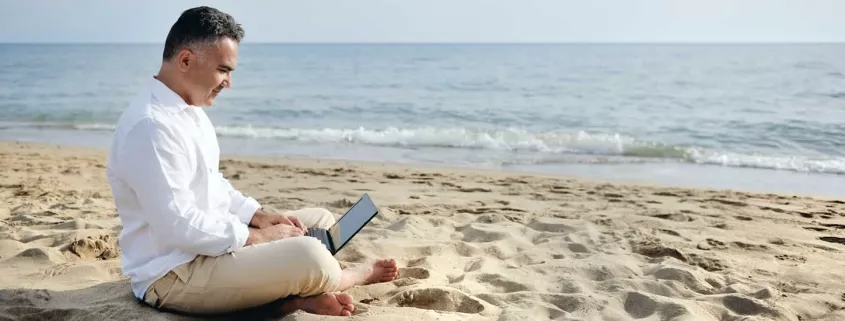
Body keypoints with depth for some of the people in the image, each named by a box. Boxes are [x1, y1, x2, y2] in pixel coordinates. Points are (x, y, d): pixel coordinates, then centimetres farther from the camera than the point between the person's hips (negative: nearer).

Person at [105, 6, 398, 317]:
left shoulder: (191, 110, 10)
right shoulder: (151, 126, -24)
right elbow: (179, 227, -27)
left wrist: (261, 217, 3)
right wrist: (258, 237, -17)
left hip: (210, 241, 11)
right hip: (174, 274, -11)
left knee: (320, 219, 11)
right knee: (309, 256, -27)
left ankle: (299, 294, -15)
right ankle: (356, 275, 6)